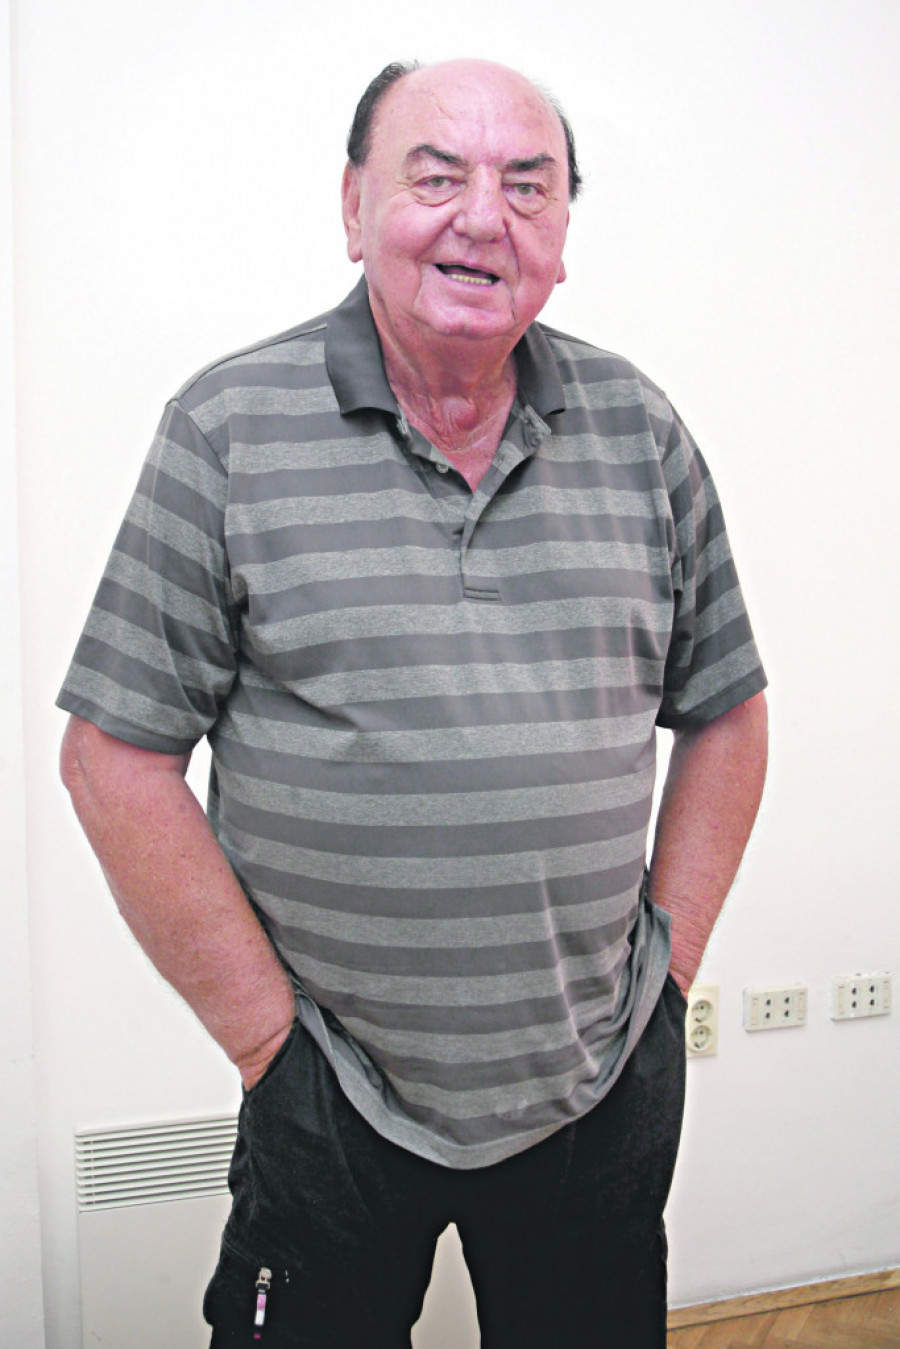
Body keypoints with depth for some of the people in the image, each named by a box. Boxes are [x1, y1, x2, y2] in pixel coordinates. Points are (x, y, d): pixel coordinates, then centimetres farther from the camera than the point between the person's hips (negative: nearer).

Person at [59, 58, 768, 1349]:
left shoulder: (641, 428, 2)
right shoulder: (228, 429, -8)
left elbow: (725, 715, 9)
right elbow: (117, 755, -8)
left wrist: (666, 960, 3)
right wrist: (265, 1032, -8)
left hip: (607, 1089, 3)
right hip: (334, 1101, -2)